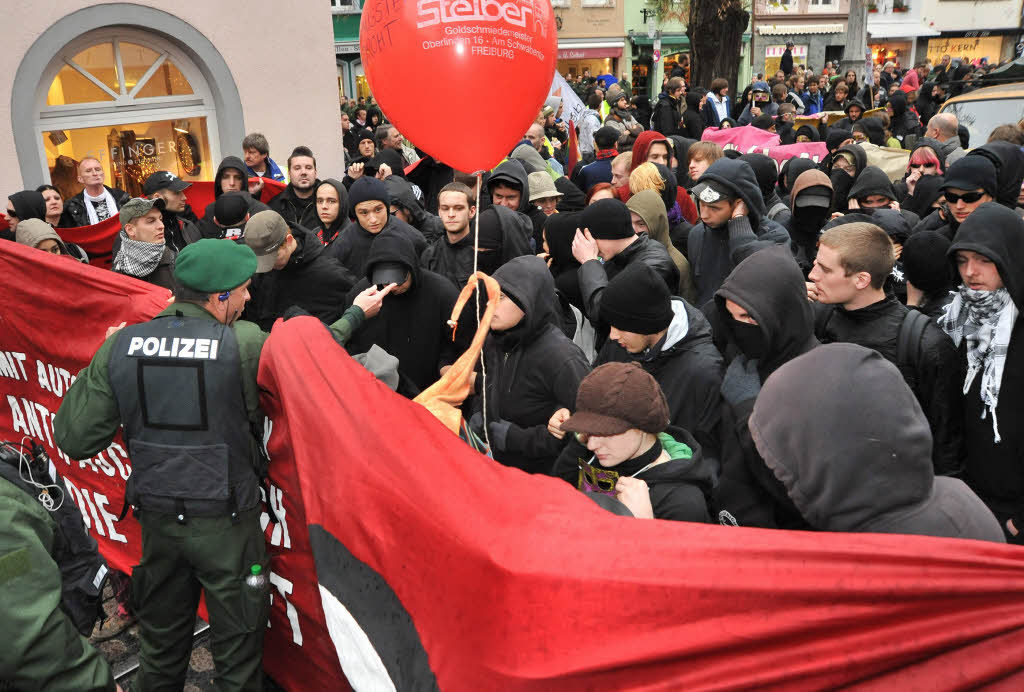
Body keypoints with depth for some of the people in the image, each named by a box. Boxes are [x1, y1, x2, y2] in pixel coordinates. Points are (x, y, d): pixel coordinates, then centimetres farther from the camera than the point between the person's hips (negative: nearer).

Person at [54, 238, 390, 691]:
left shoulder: (120, 346, -8)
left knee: (160, 645, 24)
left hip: (157, 519, 4)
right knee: (238, 652, 14)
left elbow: (74, 438, -5)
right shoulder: (245, 344, -19)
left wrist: (99, 363, 7)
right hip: (227, 523, -4)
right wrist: (355, 314, 14)